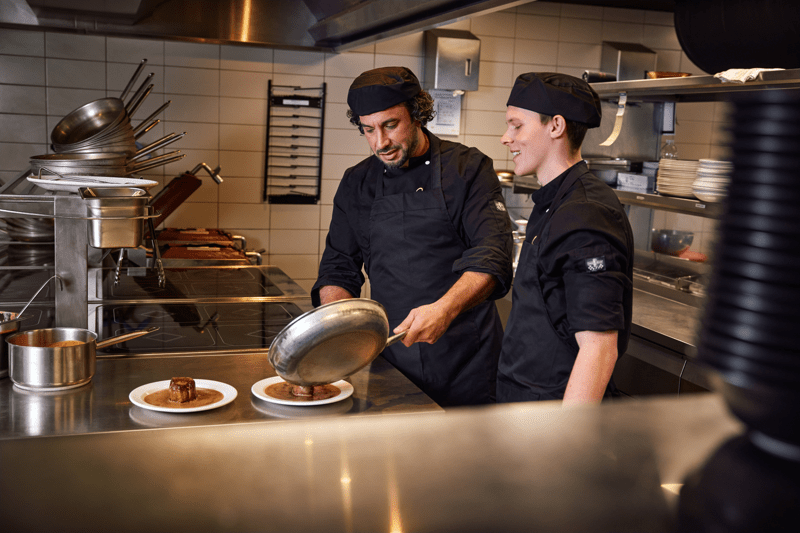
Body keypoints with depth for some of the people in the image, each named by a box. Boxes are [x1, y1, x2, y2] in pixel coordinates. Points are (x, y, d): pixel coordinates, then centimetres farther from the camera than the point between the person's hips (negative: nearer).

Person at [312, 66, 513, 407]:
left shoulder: (468, 169, -5)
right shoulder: (357, 183, 7)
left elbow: (492, 258, -17)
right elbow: (338, 268, 11)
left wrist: (445, 309, -34)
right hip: (392, 359, 3)